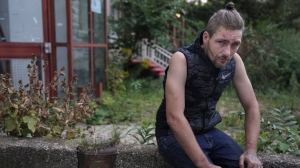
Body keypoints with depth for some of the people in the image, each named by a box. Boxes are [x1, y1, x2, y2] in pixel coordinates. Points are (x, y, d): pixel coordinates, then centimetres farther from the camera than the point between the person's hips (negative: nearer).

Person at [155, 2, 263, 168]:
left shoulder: (234, 61, -8)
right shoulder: (182, 59, -25)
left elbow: (251, 106, 0)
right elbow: (174, 117, -31)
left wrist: (251, 150, -12)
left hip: (209, 131, 5)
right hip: (174, 134, -5)